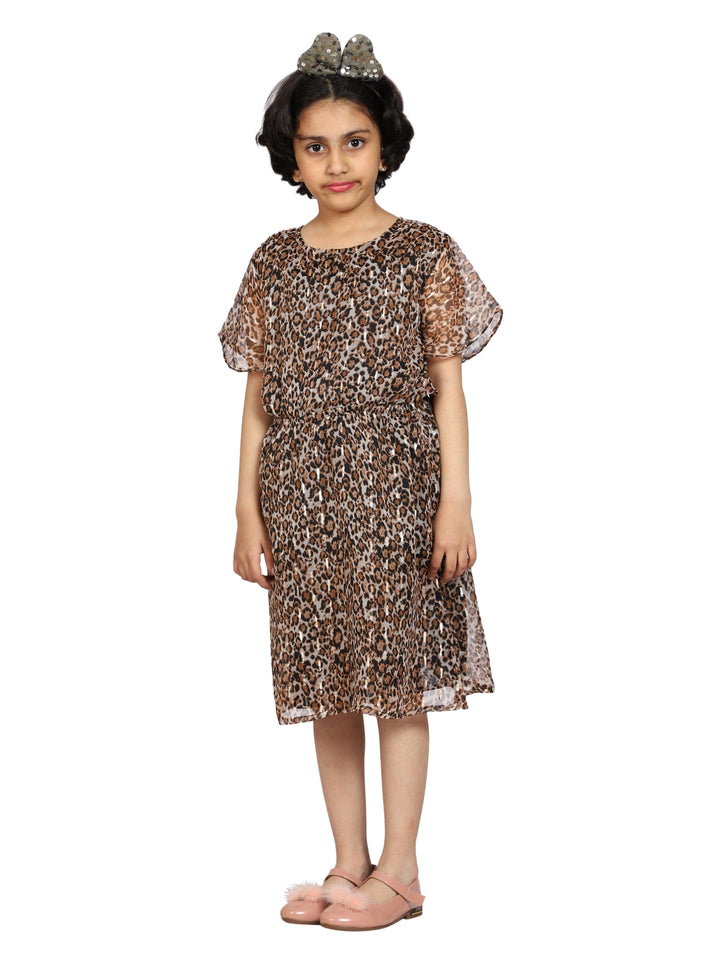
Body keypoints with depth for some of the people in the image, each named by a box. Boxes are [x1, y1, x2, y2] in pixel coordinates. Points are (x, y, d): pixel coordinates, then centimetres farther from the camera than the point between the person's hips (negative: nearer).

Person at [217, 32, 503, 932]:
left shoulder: (423, 252, -1)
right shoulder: (275, 263, 7)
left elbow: (447, 385, -2)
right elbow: (258, 395, 8)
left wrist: (456, 501, -9)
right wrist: (248, 509, 4)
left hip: (395, 493, -3)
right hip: (303, 501, 4)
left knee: (398, 681, 1)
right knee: (326, 687, 9)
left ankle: (399, 871, 13)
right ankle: (349, 864, 22)